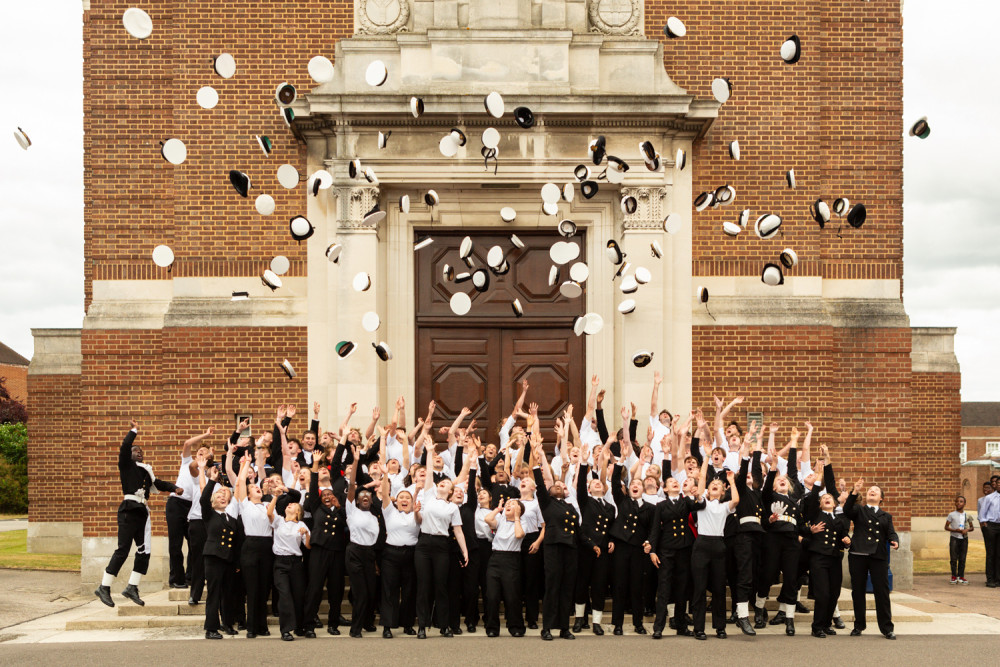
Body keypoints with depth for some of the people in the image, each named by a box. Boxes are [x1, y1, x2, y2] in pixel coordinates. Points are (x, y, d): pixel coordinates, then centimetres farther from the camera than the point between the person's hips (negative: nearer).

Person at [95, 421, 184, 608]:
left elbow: (158, 484, 20)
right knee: (123, 550, -10)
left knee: (144, 551, 4)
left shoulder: (145, 471, 21)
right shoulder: (126, 465, 3)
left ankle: (132, 587, 12)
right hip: (129, 511, -7)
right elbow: (124, 447, -12)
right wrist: (133, 431, -5)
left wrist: (175, 488, 4)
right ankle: (104, 588, -6)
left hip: (142, 512, 7)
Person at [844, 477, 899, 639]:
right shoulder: (859, 510, 13)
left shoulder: (886, 516, 21)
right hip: (858, 555, -1)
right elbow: (847, 510, -8)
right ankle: (859, 626, 14)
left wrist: (894, 541, -12)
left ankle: (886, 628, 3)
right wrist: (855, 492, -20)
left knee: (882, 591, -3)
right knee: (858, 591, 3)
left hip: (879, 556, 1)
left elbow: (891, 533, 11)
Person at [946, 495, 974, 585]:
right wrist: (955, 530, -15)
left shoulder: (967, 515, 6)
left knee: (962, 559, 3)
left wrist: (967, 530, -11)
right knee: (954, 558, -2)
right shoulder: (952, 515, 0)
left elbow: (972, 528, 11)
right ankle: (954, 576, 5)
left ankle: (961, 576, 10)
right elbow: (946, 527, 1)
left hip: (964, 538, 2)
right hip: (954, 538, -2)